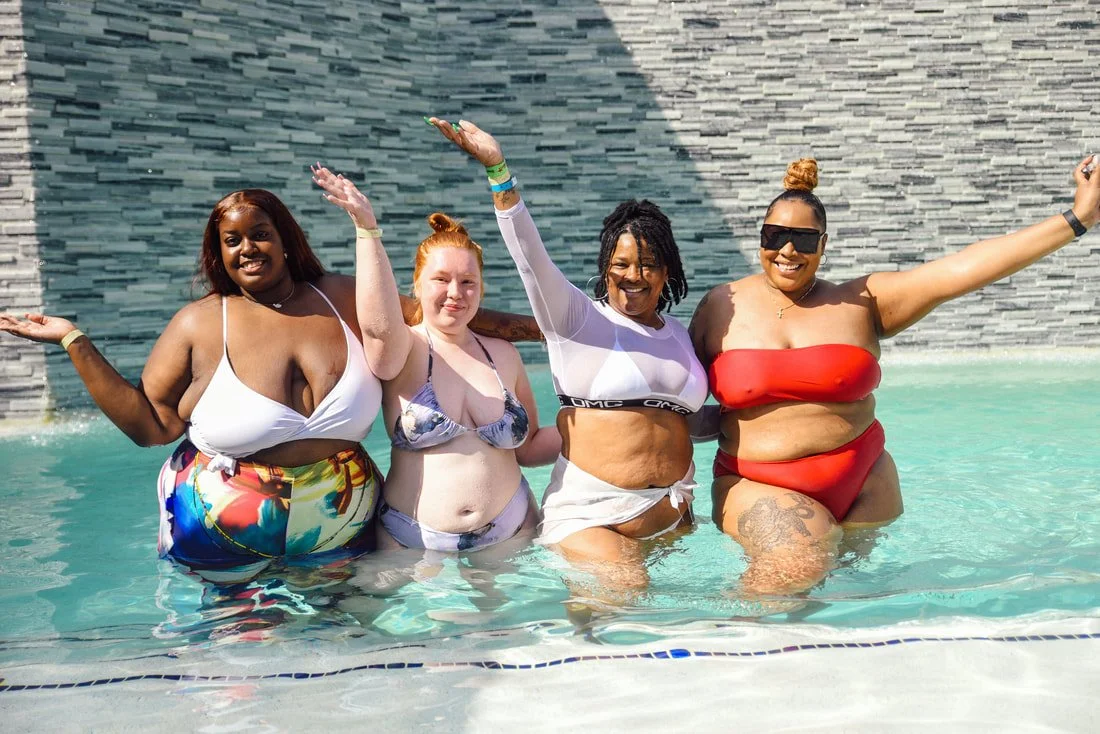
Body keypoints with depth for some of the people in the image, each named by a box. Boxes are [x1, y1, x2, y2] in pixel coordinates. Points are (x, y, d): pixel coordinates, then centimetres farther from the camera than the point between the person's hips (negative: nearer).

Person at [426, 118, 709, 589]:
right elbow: (530, 256, -18)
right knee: (621, 591, -24)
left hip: (670, 511, 6)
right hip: (591, 511, -6)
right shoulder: (578, 318, -1)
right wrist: (498, 172, -28)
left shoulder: (678, 335, 15)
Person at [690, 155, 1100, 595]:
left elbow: (962, 269, -4)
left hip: (859, 481, 3)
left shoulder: (861, 303, 3)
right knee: (799, 563, -27)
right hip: (758, 486, -3)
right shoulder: (722, 307, 3)